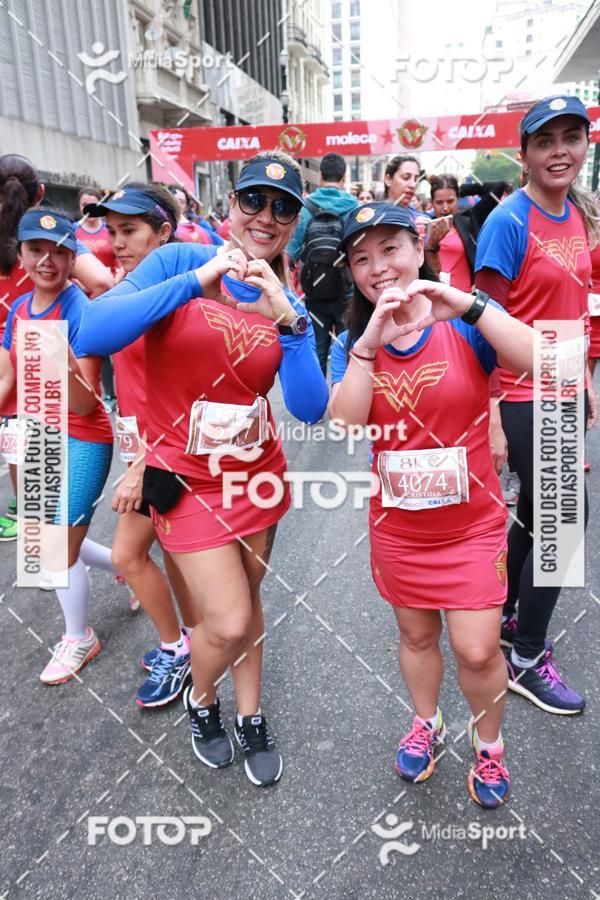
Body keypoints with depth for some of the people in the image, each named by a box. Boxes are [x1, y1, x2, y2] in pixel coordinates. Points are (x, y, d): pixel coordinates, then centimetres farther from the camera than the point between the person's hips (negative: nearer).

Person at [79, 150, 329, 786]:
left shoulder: (286, 303, -1)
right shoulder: (180, 262, -11)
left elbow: (310, 410, -13)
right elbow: (91, 335, -25)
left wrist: (289, 322, -25)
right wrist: (194, 284, -30)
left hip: (258, 471, 4)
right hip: (187, 479, -3)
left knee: (246, 599, 16)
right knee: (229, 623, -3)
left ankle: (249, 717, 41)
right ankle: (201, 699, 33)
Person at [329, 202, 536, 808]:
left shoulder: (467, 325, -10)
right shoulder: (351, 343, -3)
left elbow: (543, 364, -26)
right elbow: (344, 427, -18)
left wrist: (466, 304, -32)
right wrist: (371, 341, -26)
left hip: (472, 523, -2)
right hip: (397, 524, 3)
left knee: (476, 650, 0)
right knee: (416, 635, 20)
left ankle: (488, 744, 31)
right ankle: (426, 723, 48)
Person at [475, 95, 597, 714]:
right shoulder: (509, 221, -13)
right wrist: (490, 420, -15)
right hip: (522, 396, -8)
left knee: (536, 514, 16)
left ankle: (503, 617, 36)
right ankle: (526, 660, 16)